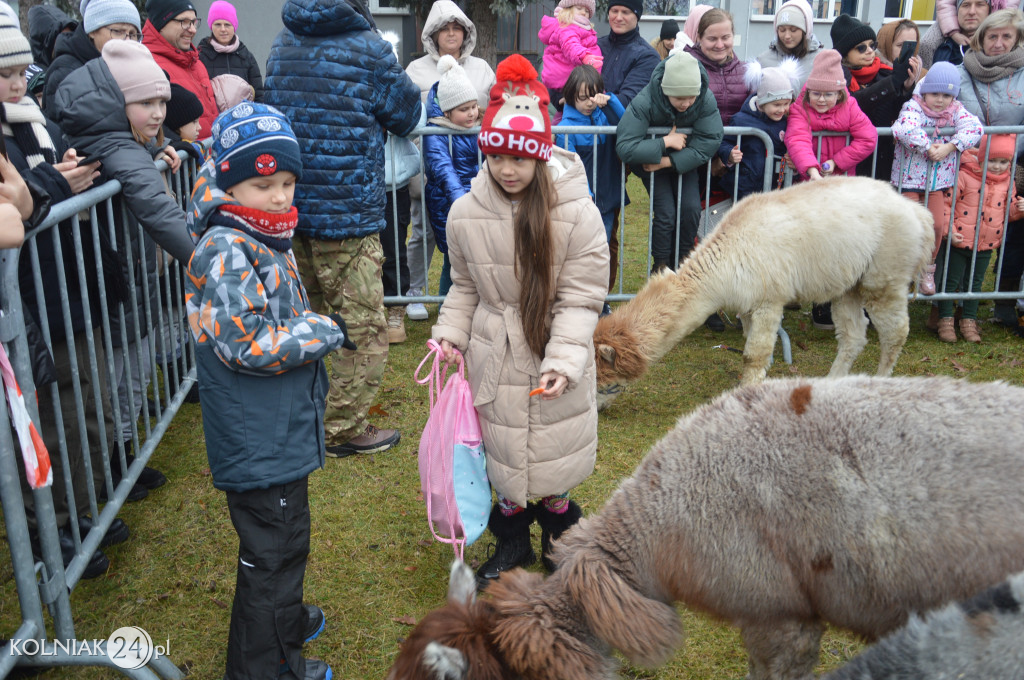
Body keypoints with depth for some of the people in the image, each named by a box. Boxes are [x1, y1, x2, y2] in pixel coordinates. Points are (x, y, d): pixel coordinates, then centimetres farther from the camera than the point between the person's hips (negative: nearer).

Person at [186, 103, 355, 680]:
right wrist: (327, 330, -18)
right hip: (260, 444, -10)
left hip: (282, 432, 10)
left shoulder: (264, 238, 9)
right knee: (273, 551, 6)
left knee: (286, 541, 27)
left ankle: (285, 620, 48)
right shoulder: (225, 253, -23)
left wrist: (315, 331, 9)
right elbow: (248, 345, -28)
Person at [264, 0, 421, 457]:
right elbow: (408, 114, 3)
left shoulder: (282, 43, 9)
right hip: (347, 213, -7)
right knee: (364, 328, 5)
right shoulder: (367, 47, -9)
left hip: (291, 211, 7)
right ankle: (344, 430, 12)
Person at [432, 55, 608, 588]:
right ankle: (512, 542, 38)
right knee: (503, 449, 14)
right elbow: (465, 287, 7)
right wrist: (450, 334, -5)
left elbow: (580, 300, -15)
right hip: (494, 358, 2)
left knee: (555, 450, 13)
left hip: (556, 355, -2)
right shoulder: (467, 212, -7)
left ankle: (558, 535, 40)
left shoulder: (577, 214, -16)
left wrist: (563, 360, -24)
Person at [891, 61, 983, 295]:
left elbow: (974, 127, -16)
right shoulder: (913, 107, -12)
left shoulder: (955, 110, 1)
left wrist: (948, 147, -27)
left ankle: (927, 269, 21)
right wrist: (928, 147, -27)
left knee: (937, 224, 2)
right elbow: (906, 129, -34)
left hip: (939, 180, 4)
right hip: (910, 178, -4)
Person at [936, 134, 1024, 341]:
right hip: (959, 242, -5)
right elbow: (946, 203, -12)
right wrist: (949, 230, -18)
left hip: (986, 246, 5)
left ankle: (969, 322, 25)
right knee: (951, 281, 5)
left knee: (974, 284, 15)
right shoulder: (964, 176, -13)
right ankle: (946, 321, 16)